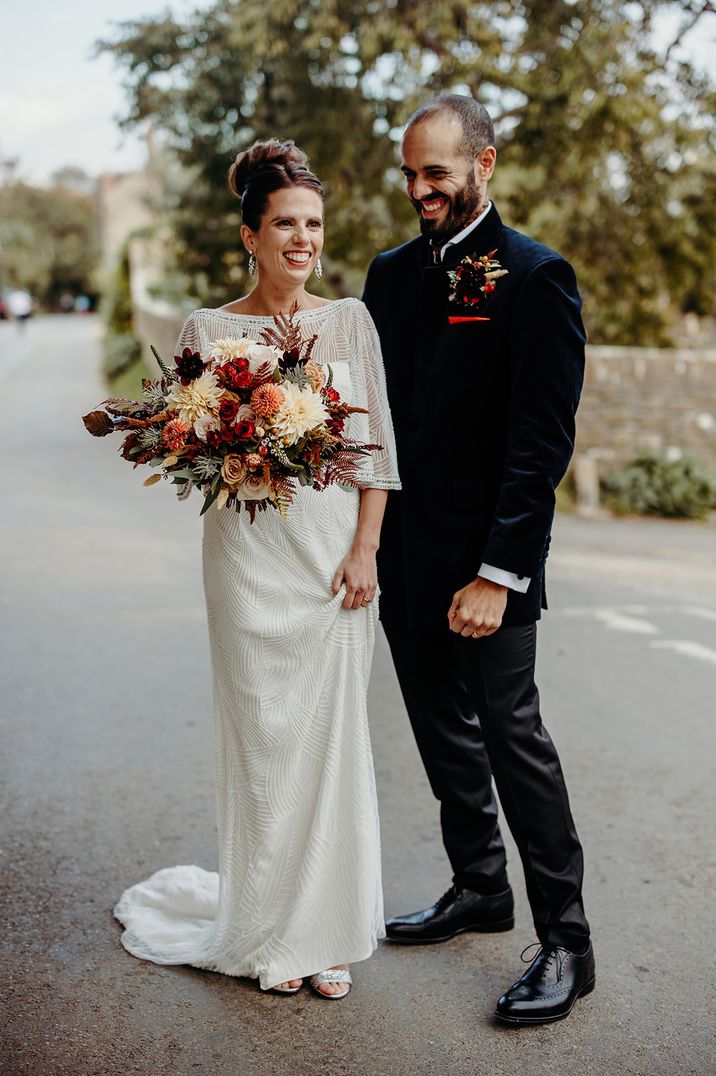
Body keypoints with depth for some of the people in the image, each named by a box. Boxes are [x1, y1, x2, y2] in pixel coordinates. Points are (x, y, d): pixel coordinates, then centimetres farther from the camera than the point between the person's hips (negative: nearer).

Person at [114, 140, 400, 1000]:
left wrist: (365, 549, -4)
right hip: (251, 551, -1)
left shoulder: (351, 321, 6)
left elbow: (376, 445, 4)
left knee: (332, 736, 5)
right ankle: (269, 930, 19)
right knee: (262, 739, 2)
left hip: (334, 552, 1)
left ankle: (326, 928, 19)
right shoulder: (209, 330, 2)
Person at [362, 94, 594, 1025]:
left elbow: (542, 440, -15)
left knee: (513, 737, -1)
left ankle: (566, 940, 13)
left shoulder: (536, 276, -9)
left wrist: (497, 573, -20)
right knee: (446, 737, 17)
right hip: (404, 559, 7)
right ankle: (478, 888, 35)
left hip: (485, 566, -6)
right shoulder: (391, 274, 11)